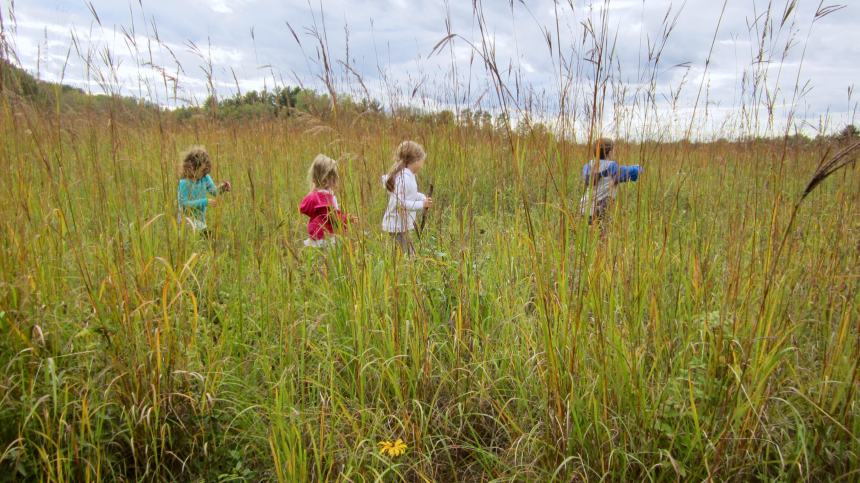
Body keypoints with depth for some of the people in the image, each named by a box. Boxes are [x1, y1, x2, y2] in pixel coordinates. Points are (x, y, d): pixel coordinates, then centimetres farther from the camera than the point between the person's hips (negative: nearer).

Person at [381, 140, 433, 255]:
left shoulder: (409, 175, 8)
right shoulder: (404, 178, -21)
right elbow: (399, 202, -27)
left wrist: (423, 198, 7)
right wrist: (422, 204, -22)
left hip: (402, 223, 10)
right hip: (397, 225, -10)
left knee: (410, 254, 14)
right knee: (407, 255, -7)